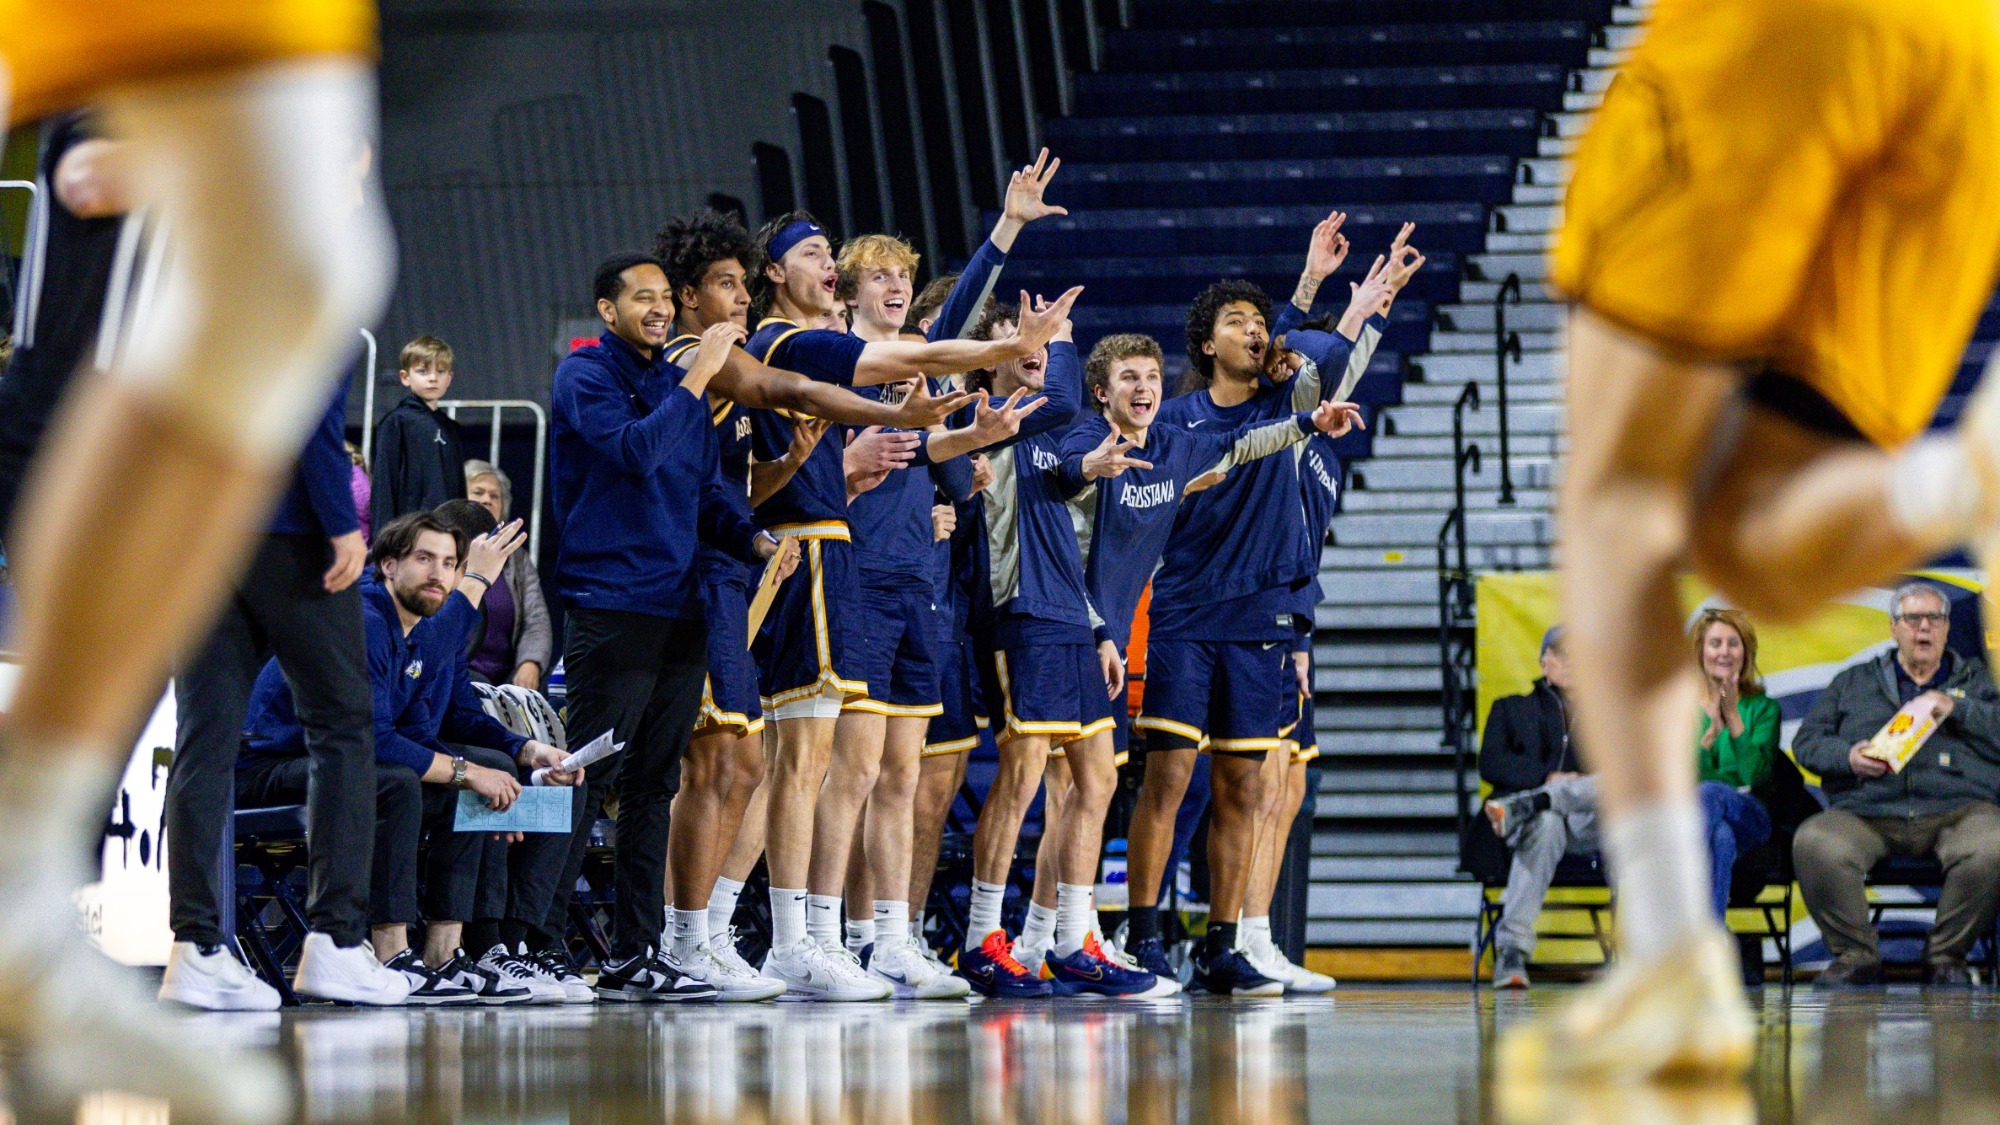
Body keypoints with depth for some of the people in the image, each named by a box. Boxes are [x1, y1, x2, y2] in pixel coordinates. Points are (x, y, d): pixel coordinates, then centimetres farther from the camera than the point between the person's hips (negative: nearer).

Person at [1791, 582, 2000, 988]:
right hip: (1867, 813, 1)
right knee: (1813, 844, -32)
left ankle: (1946, 956, -15)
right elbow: (1807, 741, 17)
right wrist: (1848, 756, -4)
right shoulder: (1853, 682, 25)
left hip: (1956, 808, -1)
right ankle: (1856, 956, -15)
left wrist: (1956, 708, -4)